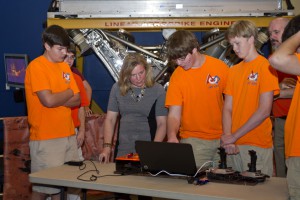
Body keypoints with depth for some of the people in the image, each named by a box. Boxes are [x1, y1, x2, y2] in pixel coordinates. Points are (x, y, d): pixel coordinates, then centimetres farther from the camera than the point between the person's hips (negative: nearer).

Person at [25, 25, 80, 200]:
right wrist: (69, 93, -2)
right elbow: (48, 100, -20)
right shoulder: (36, 67, -9)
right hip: (46, 138, -6)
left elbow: (77, 100, 8)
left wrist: (57, 98, -10)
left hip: (68, 135, 7)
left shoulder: (65, 66, 12)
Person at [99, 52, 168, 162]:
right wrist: (107, 147, -4)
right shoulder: (117, 88, 5)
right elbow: (110, 119, 7)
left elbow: (162, 123, -4)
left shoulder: (158, 90, -2)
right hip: (123, 150, 2)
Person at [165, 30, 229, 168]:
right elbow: (174, 114, -5)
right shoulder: (177, 77, -3)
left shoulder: (221, 68, -2)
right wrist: (172, 136, -24)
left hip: (221, 138, 1)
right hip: (192, 141, -1)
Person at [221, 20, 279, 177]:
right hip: (234, 146, 5)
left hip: (257, 145, -5)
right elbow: (227, 108, 8)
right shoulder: (233, 71, 13)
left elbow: (264, 111, -12)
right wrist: (227, 137, -8)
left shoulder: (265, 67, -6)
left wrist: (234, 136, -11)